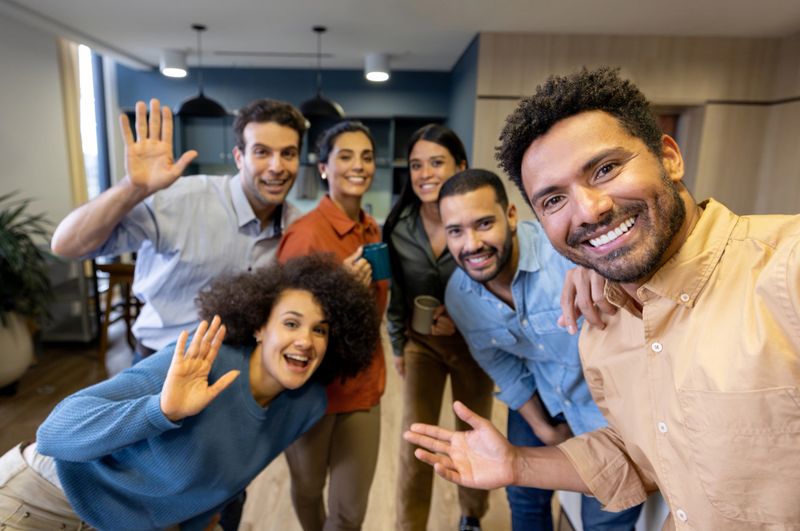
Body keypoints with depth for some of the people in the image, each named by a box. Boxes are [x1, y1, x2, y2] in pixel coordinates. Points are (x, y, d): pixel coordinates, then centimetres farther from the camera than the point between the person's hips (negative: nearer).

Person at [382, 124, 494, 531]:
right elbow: (394, 293, 1)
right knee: (415, 444, 4)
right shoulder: (398, 226, -11)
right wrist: (397, 344, 6)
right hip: (421, 342, 1)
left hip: (473, 341, -1)